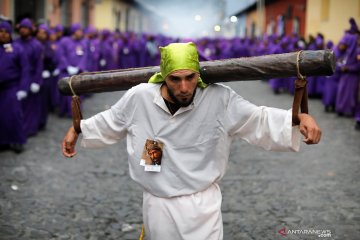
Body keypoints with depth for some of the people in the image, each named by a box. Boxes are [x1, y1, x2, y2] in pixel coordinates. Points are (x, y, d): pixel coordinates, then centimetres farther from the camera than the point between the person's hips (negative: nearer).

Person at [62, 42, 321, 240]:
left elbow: (260, 120, -12)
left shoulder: (220, 99, -14)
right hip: (157, 205, 2)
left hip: (202, 203, -2)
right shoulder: (139, 98, -9)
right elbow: (108, 122, 9)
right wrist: (77, 129, 19)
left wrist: (299, 118, -27)